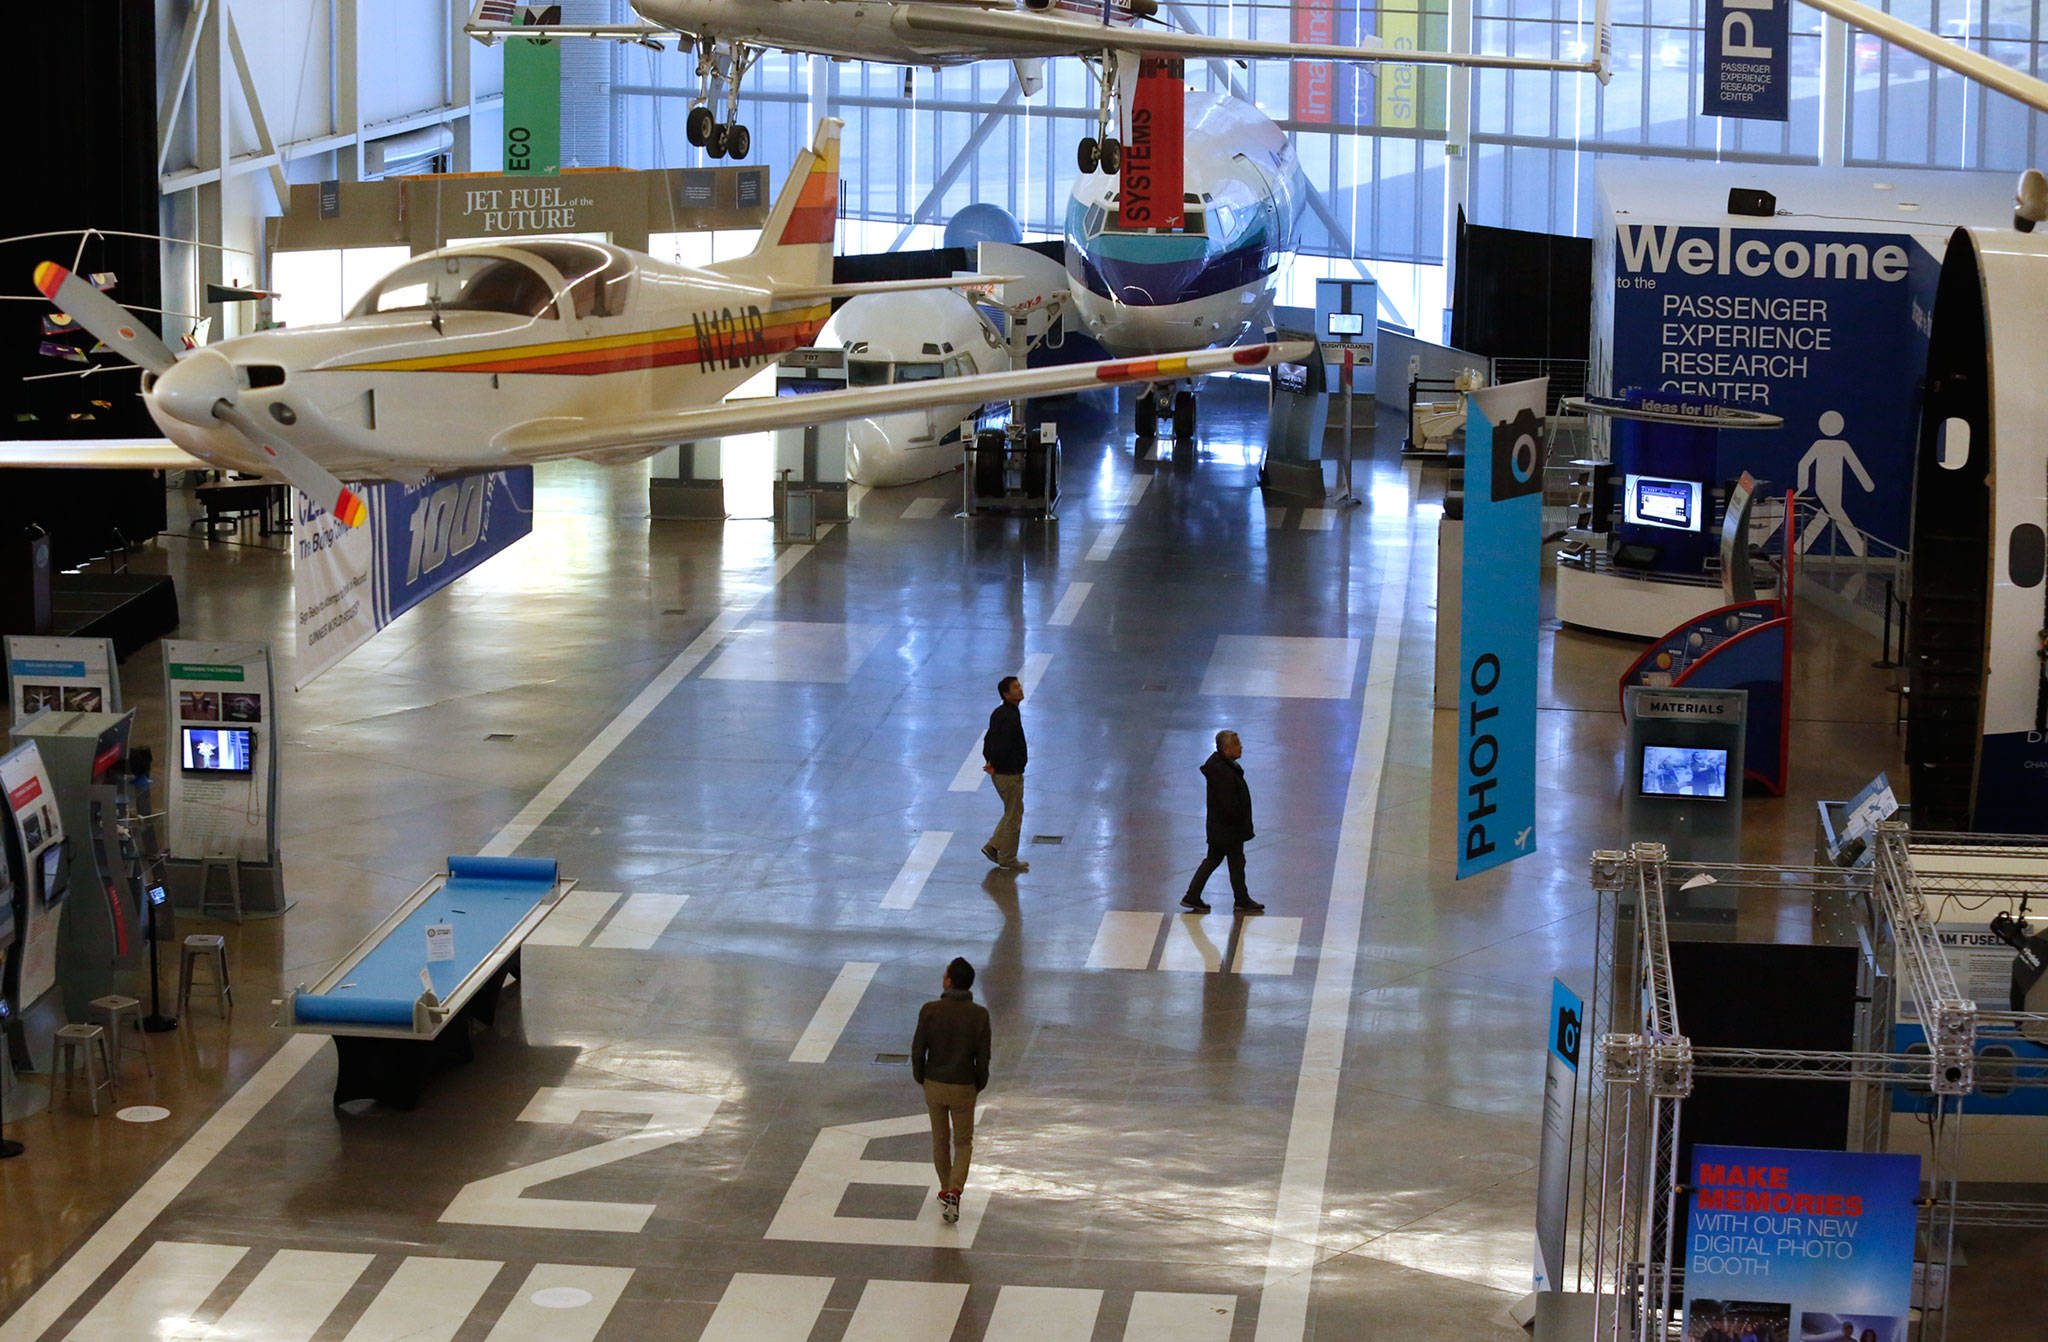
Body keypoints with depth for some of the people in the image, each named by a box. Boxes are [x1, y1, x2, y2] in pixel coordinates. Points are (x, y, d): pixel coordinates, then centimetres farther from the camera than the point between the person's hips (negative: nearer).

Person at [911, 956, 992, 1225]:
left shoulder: (930, 1011, -14)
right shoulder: (979, 1015, -15)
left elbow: (918, 1051, -9)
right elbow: (983, 1057, -11)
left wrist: (920, 1079, 10)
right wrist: (979, 1085, 8)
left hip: (934, 1085, 1)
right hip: (963, 1089, -1)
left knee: (940, 1139, 22)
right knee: (963, 1143, 14)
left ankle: (946, 1190, 35)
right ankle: (954, 1193, -5)